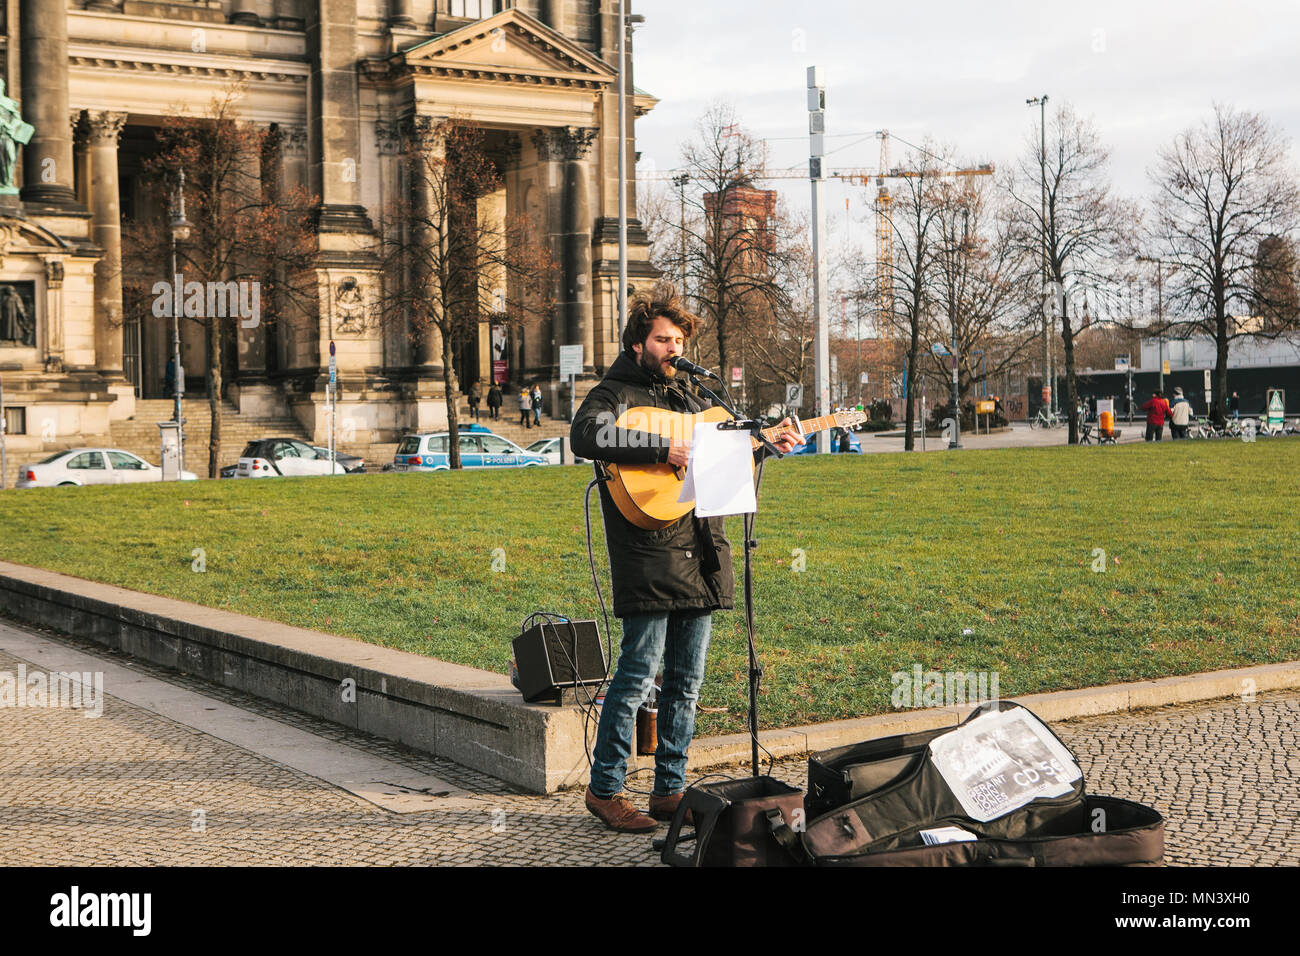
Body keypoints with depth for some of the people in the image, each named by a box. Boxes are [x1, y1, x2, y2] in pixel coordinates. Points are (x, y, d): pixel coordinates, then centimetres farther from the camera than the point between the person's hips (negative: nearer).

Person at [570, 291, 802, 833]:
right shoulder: (616, 393, -1)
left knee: (686, 681, 9)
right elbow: (586, 436, -24)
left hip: (700, 555, 7)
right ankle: (604, 789, 4)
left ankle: (670, 789, 18)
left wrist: (767, 443, 18)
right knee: (638, 674, -7)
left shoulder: (688, 397, 22)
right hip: (648, 555, -7)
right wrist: (663, 449, -24)